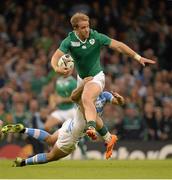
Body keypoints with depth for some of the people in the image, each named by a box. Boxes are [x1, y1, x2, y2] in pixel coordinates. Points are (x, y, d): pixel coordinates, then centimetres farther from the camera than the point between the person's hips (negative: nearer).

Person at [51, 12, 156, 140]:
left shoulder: (96, 37, -17)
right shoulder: (69, 41, -14)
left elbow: (118, 46, -12)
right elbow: (56, 57, -23)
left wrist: (138, 57, -14)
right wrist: (57, 68, -48)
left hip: (96, 77, -5)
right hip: (81, 78, 6)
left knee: (86, 98, -34)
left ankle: (91, 127, -54)